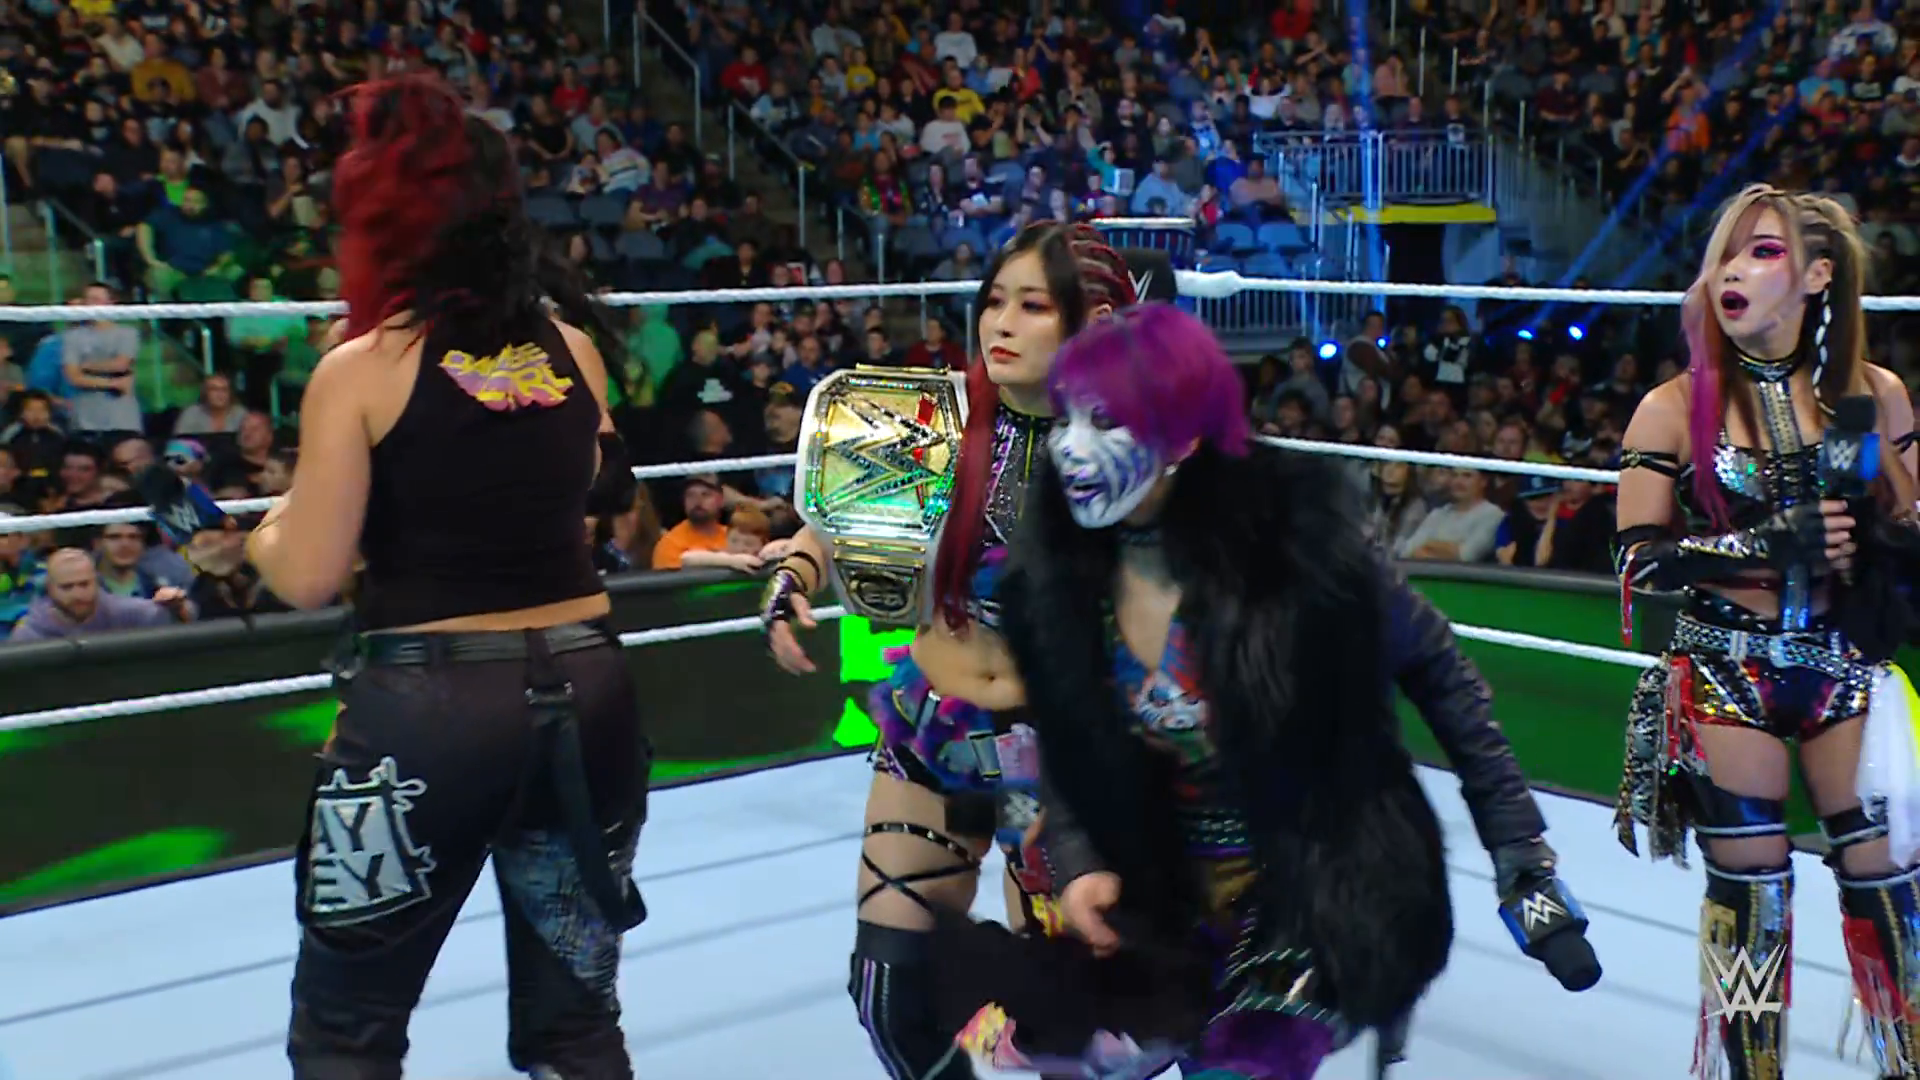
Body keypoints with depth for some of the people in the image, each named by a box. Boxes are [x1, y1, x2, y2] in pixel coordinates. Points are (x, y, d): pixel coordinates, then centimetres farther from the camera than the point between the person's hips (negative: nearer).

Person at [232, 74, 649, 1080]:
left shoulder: (363, 369, -7)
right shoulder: (574, 349, 5)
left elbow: (306, 577, -9)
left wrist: (264, 530, 14)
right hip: (586, 698, 4)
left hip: (427, 708, -4)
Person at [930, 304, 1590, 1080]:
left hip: (1328, 896, -5)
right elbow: (1068, 760, 3)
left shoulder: (1296, 538, -23)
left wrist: (1518, 847, -6)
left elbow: (1438, 673, -9)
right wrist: (1078, 866, -15)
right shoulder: (1056, 582, -10)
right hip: (1171, 906, 5)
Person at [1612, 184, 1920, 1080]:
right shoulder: (1675, 409, -4)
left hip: (1842, 667, 2)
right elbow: (1638, 560, -7)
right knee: (1749, 888, 3)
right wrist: (1772, 546, -17)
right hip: (1725, 677, -2)